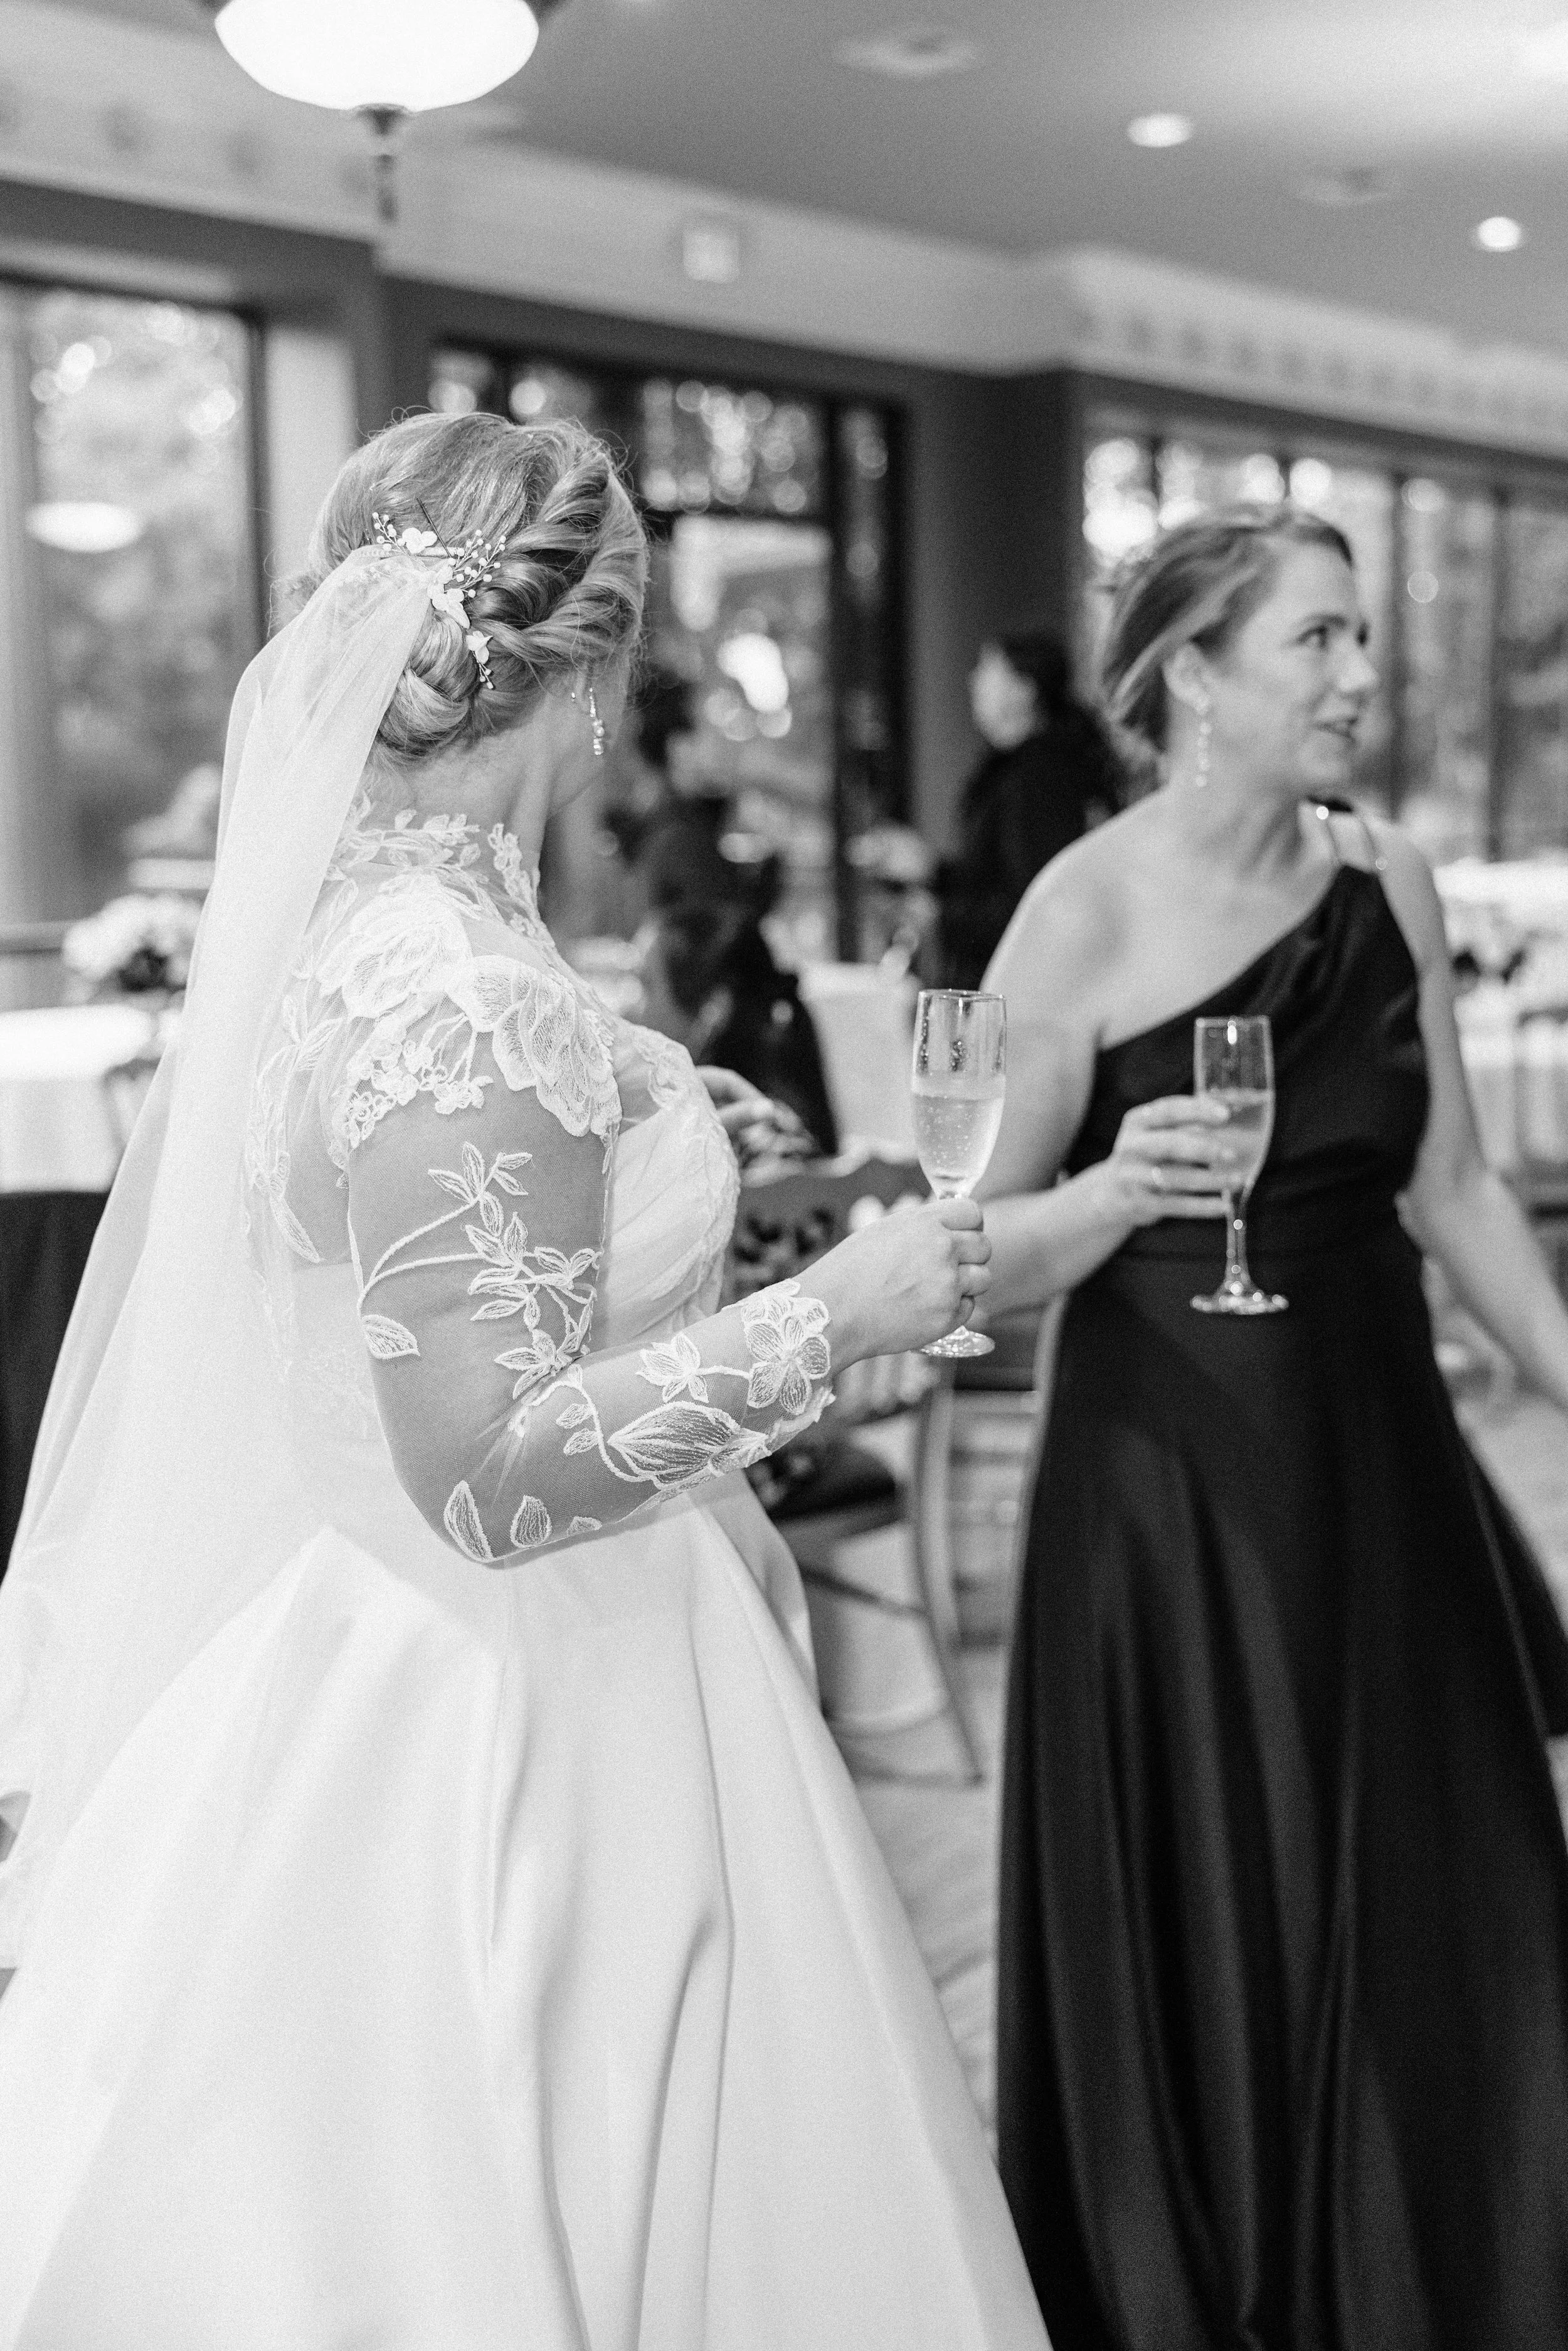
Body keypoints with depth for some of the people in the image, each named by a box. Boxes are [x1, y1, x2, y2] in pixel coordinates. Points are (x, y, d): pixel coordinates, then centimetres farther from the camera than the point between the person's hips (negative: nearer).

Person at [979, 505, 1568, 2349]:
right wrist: (1120, 1195, -26)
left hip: (1376, 1457, 5)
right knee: (1189, 1942, 7)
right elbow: (982, 1253, -8)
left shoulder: (1387, 887, 2)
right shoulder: (1085, 918, -11)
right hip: (1165, 1481, -4)